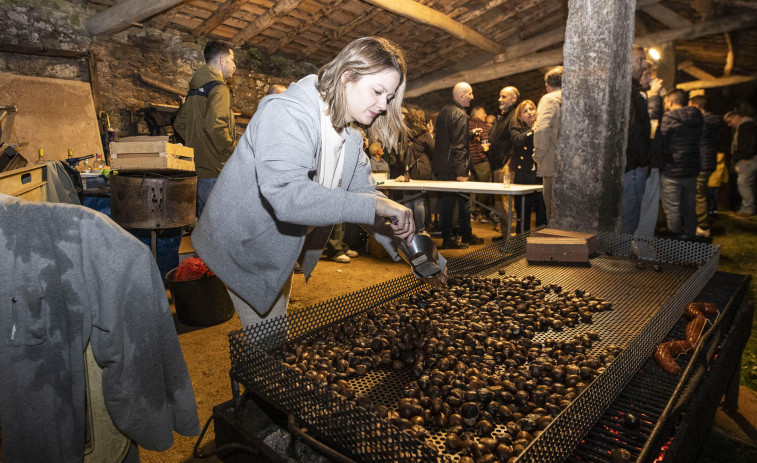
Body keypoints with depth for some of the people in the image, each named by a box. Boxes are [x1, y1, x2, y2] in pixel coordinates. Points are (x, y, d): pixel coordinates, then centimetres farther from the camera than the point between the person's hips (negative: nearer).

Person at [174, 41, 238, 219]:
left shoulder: (194, 90, 17)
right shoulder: (219, 89, -12)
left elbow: (179, 124, 22)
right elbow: (214, 125, -26)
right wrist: (231, 150, -14)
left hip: (197, 168, 9)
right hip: (215, 170, -9)